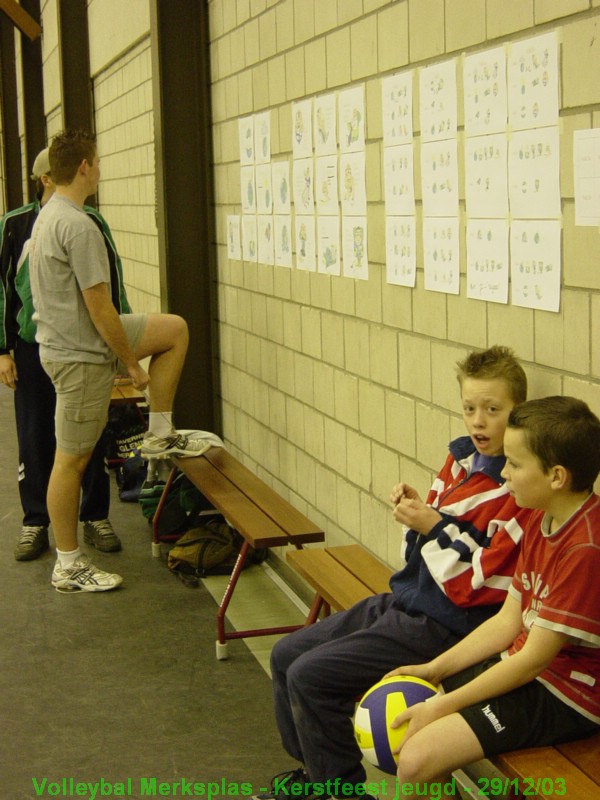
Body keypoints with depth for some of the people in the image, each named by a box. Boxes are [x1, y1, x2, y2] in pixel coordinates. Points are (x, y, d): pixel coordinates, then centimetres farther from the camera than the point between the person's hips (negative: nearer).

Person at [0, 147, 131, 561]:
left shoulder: (91, 222, 2)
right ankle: (35, 524, 19)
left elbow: (113, 283, 7)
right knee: (35, 438, 7)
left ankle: (97, 518, 22)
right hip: (33, 348, 0)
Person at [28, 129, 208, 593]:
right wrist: (133, 365, -13)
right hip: (80, 354, -10)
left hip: (69, 340, 10)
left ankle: (160, 434, 16)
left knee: (175, 329, 17)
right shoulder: (79, 227, -23)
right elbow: (99, 308, -24)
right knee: (72, 460, 0)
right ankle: (69, 567, 12)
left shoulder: (49, 215, 10)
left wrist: (125, 352, 25)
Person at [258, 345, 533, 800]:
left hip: (441, 626, -9)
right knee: (286, 655, 12)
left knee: (310, 676, -15)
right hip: (402, 601, 9)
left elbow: (483, 584, -19)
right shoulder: (462, 457, 6)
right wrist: (416, 510, -4)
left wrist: (433, 527, -18)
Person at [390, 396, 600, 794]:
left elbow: (534, 658, -22)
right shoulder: (540, 521, 5)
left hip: (561, 697, -9)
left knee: (417, 757, -22)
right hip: (521, 664, 9)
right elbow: (508, 621, 8)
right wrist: (433, 669, 0)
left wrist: (443, 705, -17)